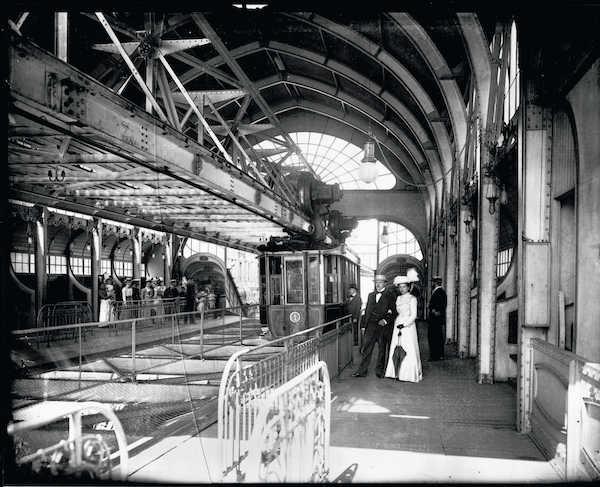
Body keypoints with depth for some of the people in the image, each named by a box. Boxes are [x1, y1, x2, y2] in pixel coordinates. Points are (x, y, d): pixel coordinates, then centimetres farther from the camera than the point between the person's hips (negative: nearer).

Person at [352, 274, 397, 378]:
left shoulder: (390, 295, 1)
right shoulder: (371, 295, 16)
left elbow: (394, 311, -5)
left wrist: (385, 320, -16)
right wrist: (365, 324, 11)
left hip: (383, 326, -3)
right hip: (371, 326, 4)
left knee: (382, 349, 6)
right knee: (366, 349, 1)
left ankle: (379, 371, 15)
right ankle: (362, 371, 3)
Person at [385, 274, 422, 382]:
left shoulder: (412, 299, -4)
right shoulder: (398, 298, 14)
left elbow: (413, 315, -9)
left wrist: (404, 324, -17)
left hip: (408, 326, -6)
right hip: (397, 326, 6)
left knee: (408, 350, -5)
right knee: (396, 350, 1)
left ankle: (409, 374, 1)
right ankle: (397, 373, 6)